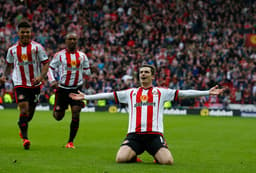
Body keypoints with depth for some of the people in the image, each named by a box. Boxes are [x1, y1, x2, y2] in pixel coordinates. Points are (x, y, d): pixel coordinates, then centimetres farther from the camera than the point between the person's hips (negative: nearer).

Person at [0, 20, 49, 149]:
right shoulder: (12, 49, 5)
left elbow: (46, 63, -3)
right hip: (19, 84, 0)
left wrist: (41, 77, -18)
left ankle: (23, 128, 40)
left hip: (35, 84, 0)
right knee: (23, 108, -17)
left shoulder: (37, 47, -3)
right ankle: (25, 138, -15)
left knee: (31, 111, 10)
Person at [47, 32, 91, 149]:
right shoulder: (59, 55, -2)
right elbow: (51, 68, 3)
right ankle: (55, 109, 45)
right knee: (59, 117, 5)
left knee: (76, 114, -12)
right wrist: (52, 81, -10)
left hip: (77, 89, 1)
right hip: (62, 88, -1)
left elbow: (87, 72, 21)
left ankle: (70, 141, -2)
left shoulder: (82, 56, 7)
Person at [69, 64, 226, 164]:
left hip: (154, 134, -1)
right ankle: (134, 156, 13)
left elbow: (183, 93, 7)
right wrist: (85, 97, 14)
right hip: (134, 134, 1)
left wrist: (207, 92, 0)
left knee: (168, 161, -23)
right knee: (120, 159, -25)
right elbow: (109, 95, 18)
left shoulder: (161, 92, 13)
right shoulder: (130, 93, 18)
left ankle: (157, 156, 15)